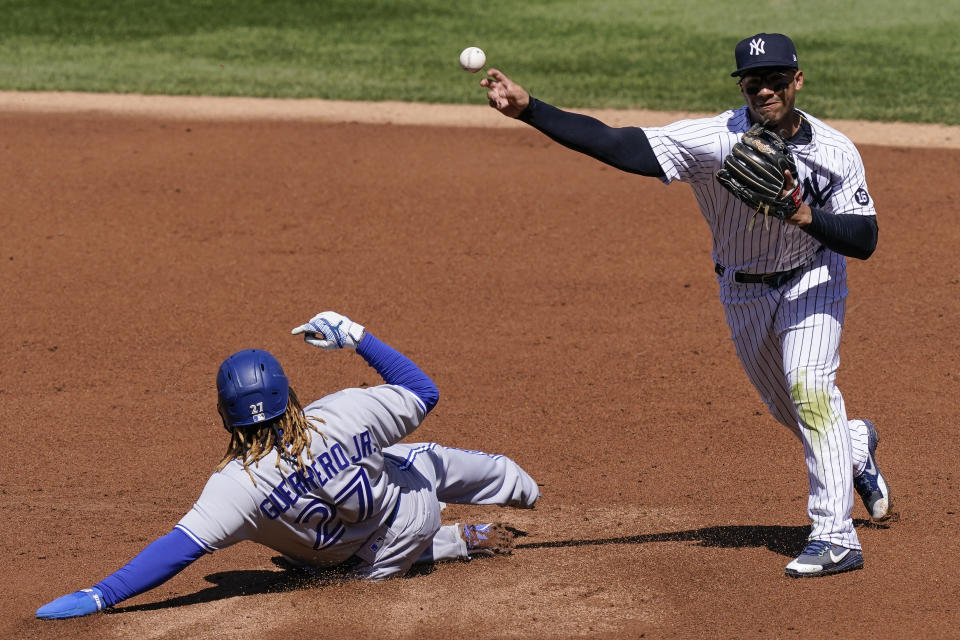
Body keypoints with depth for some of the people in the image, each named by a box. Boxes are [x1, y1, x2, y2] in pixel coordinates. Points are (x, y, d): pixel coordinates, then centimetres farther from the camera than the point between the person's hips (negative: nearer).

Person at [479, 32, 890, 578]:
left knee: (810, 386, -23)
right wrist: (529, 110, -46)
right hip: (743, 289, 2)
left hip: (812, 278, -2)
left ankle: (836, 538, -21)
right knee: (790, 410, 16)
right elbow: (621, 146, -35)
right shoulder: (716, 139, -27)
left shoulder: (835, 152, -22)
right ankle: (857, 446, 52)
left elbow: (865, 241, -22)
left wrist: (806, 215, -41)